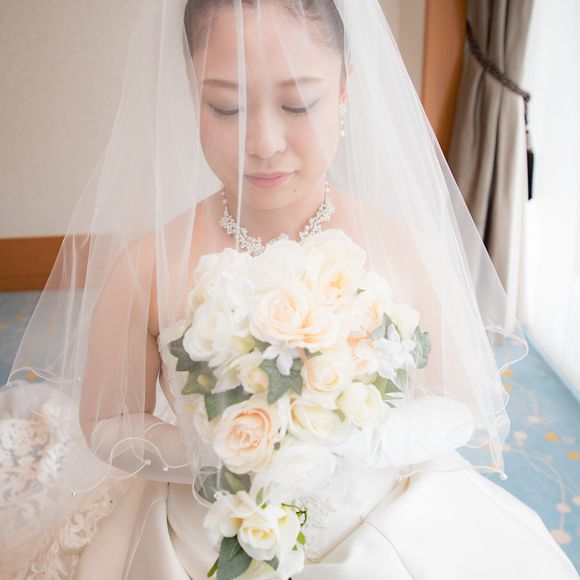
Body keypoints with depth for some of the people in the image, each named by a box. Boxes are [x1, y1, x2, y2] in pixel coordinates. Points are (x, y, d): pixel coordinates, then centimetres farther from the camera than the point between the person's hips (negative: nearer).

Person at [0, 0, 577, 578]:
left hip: (379, 530, 1)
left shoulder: (407, 250, -14)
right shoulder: (148, 267, -15)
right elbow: (103, 425, -5)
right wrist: (212, 455, -21)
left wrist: (355, 445, -21)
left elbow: (463, 408, -5)